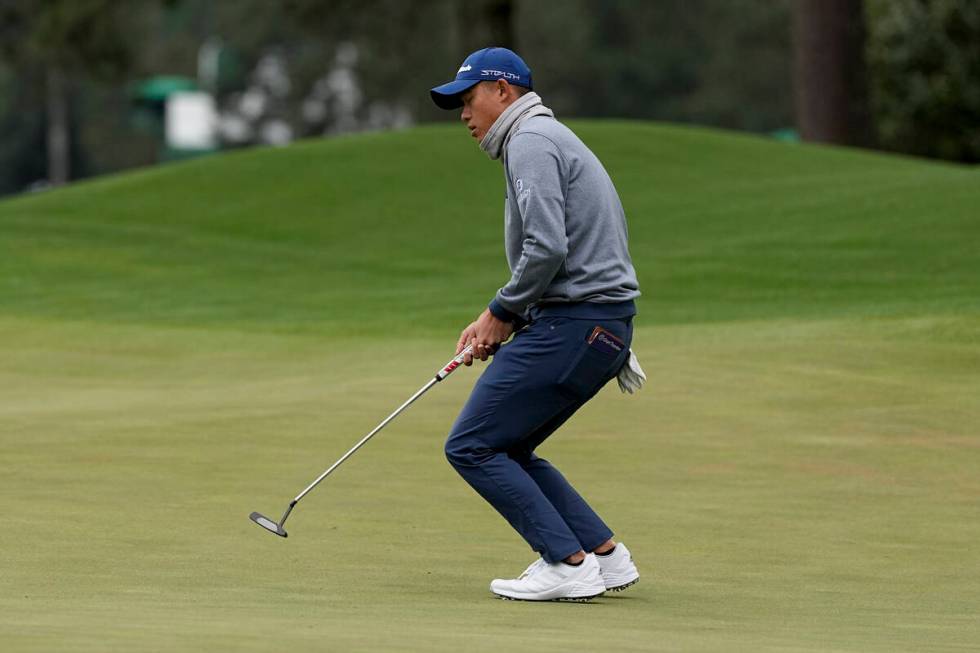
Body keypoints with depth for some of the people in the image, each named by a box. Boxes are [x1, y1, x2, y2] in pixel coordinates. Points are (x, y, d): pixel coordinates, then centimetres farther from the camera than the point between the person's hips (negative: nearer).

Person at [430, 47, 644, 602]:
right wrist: (496, 323, 15)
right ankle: (605, 556, 11)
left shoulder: (530, 141, -9)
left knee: (472, 446, -6)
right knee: (506, 450, 17)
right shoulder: (551, 139, 24)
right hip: (604, 326, 10)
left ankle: (568, 564, -9)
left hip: (572, 325, -10)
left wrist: (503, 313, -7)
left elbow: (546, 249, -22)